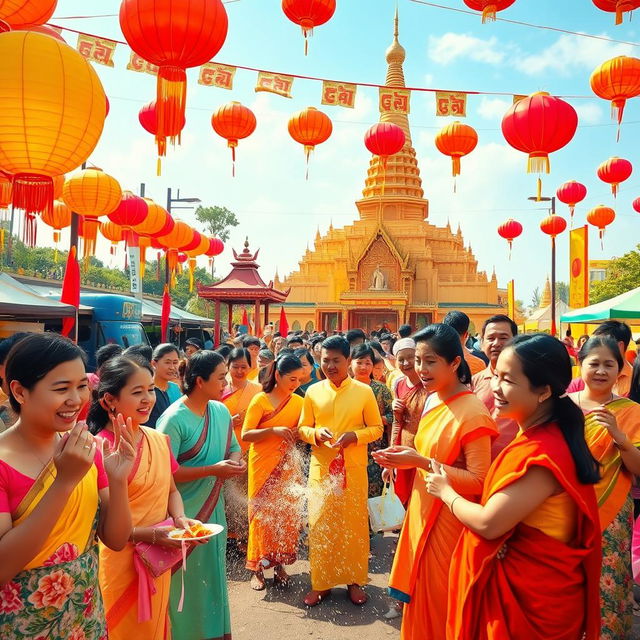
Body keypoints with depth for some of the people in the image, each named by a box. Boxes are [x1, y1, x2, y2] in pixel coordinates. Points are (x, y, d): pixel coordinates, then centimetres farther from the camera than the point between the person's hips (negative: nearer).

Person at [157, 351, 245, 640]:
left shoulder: (221, 410, 1)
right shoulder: (174, 419, -21)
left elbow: (234, 447, 12)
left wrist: (234, 462, -11)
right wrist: (214, 470, -26)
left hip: (213, 508, 7)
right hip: (182, 514, -7)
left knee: (213, 574, 20)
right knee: (185, 581, 9)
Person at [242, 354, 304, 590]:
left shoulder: (298, 402, 4)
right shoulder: (261, 400, -7)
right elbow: (245, 434, -11)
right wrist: (273, 431, -23)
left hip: (288, 467, 4)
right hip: (263, 467, -3)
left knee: (287, 516, 6)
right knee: (263, 516, 2)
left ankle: (280, 565, 23)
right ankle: (258, 568, 17)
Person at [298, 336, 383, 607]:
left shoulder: (364, 391, -2)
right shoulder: (313, 392, 3)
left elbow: (377, 428, 2)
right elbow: (303, 428, 8)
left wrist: (354, 436, -16)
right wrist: (316, 434, -13)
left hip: (353, 469, -1)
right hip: (321, 467, 1)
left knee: (354, 523, 8)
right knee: (320, 525, 6)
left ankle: (354, 580, 26)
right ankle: (320, 582, 22)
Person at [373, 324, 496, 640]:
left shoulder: (472, 412, -20)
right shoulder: (431, 400, 4)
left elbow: (479, 482, -22)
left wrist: (421, 462, -26)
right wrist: (406, 456, -1)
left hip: (449, 521, -8)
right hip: (422, 511, 8)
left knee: (441, 603, 9)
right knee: (420, 595, 20)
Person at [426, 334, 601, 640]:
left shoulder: (541, 454, -29)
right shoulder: (540, 439, 3)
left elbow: (489, 523, -25)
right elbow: (501, 499, 7)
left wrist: (446, 491, -9)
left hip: (531, 595, -9)